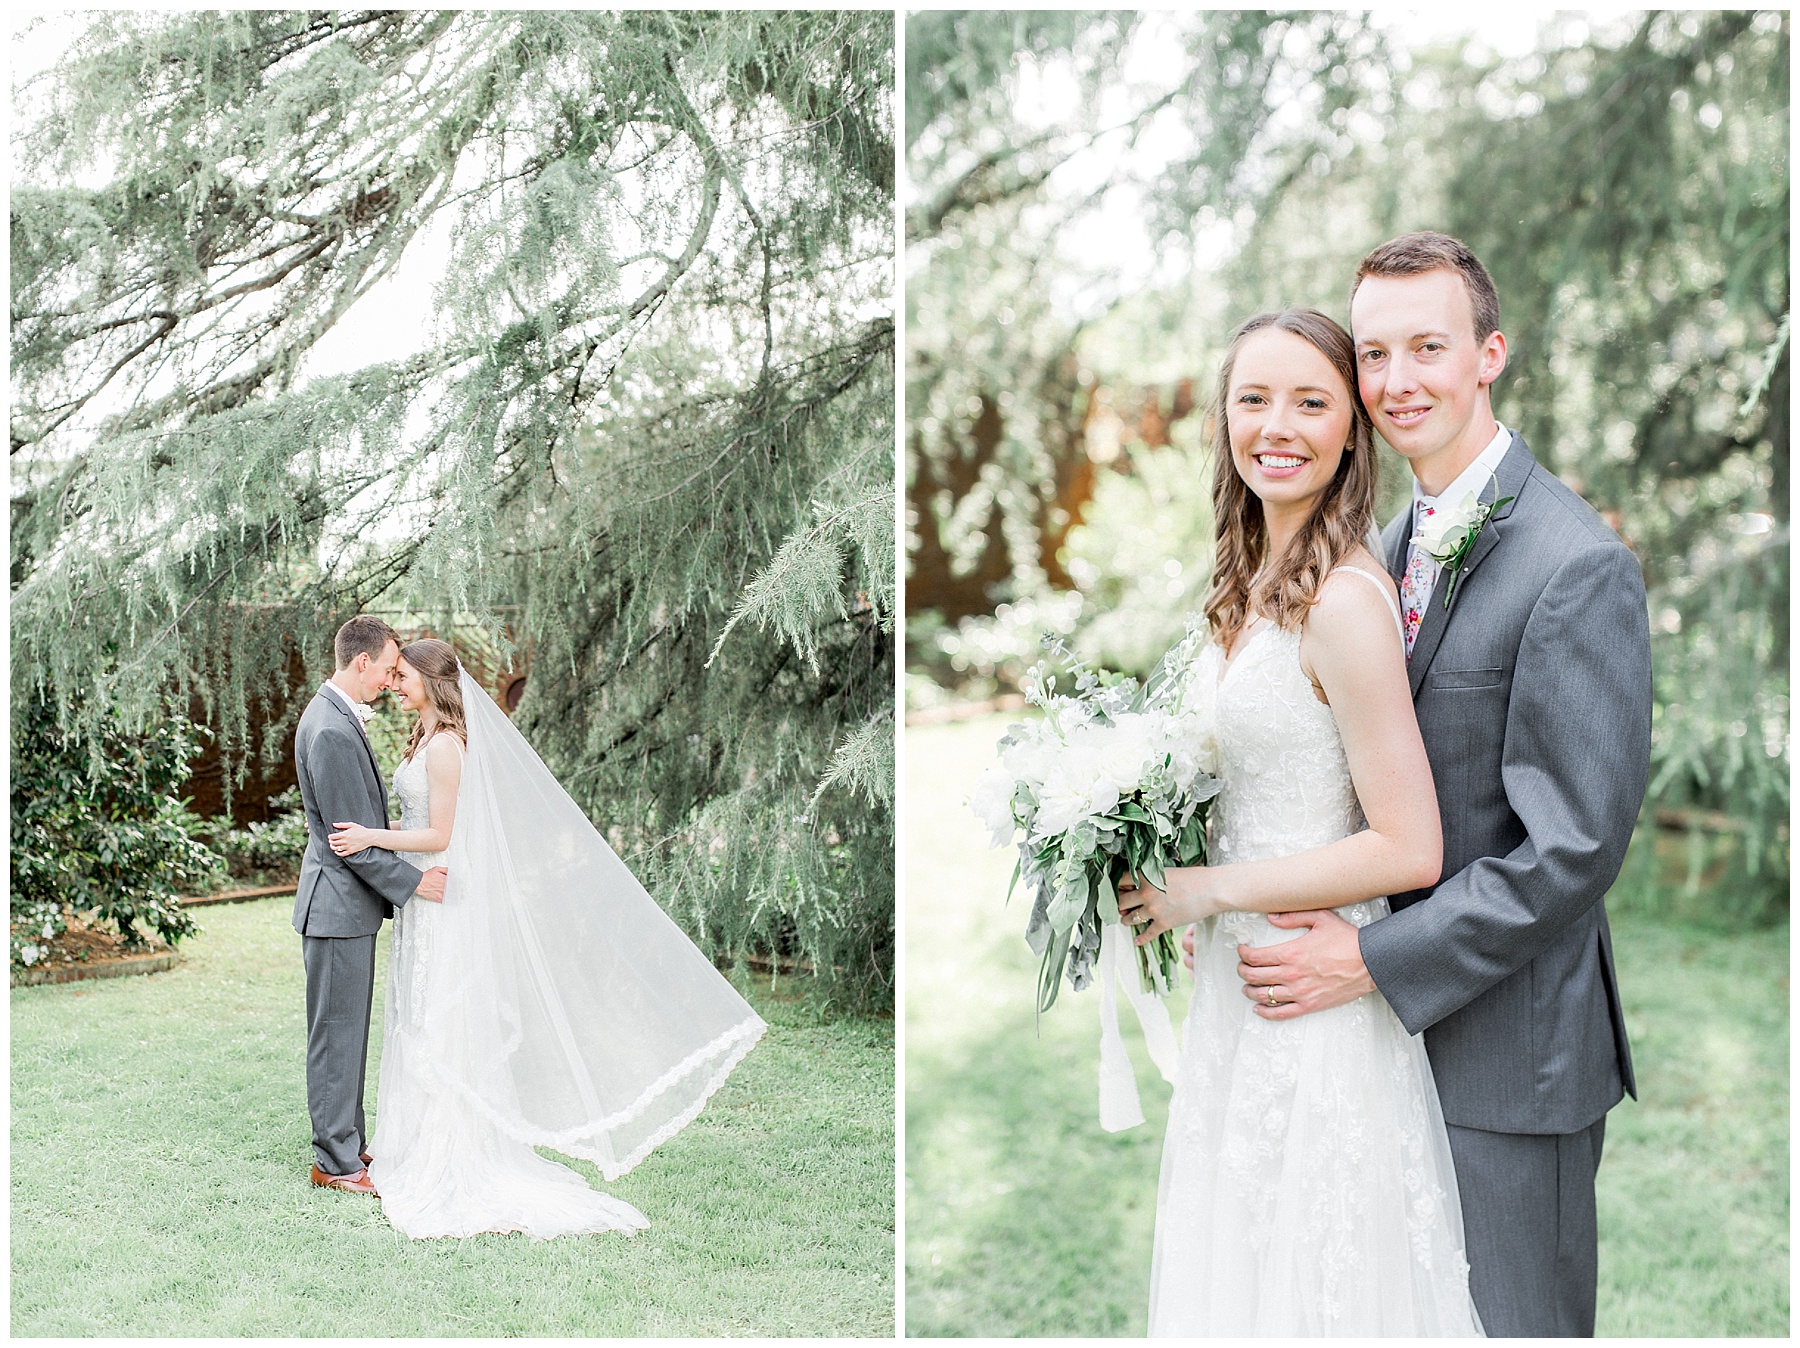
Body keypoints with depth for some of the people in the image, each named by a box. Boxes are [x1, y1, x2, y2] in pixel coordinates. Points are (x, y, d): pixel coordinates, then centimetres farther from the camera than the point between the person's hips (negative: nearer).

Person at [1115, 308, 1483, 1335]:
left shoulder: (1344, 602, -21)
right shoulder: (1257, 581, 5)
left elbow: (1409, 852, -22)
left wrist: (1208, 890, -16)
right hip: (1239, 981, 8)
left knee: (1306, 1282, 9)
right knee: (1239, 1263, 22)